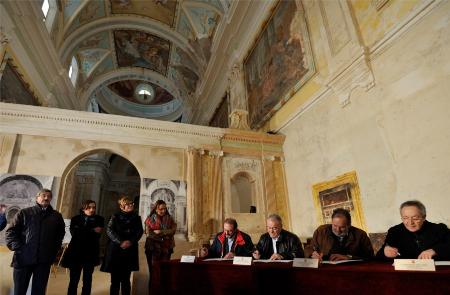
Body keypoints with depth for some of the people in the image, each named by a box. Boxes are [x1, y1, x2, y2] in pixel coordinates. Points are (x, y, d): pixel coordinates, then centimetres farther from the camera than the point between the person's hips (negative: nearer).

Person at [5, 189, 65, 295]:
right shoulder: (24, 213, 6)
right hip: (23, 258, -1)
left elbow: (60, 234, 15)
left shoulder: (56, 216, 10)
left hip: (44, 260, 1)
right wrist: (17, 247, -8)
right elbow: (11, 232, 3)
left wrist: (54, 250, 5)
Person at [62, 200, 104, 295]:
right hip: (76, 252, 0)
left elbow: (97, 236, -7)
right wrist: (92, 231, -13)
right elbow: (74, 233, -10)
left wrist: (82, 232, -13)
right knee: (74, 279, 4)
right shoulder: (76, 219, 5)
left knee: (87, 280, 6)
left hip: (91, 253, 0)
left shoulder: (99, 219, 4)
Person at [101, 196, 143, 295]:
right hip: (115, 250, -2)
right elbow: (109, 230, -6)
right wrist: (120, 242, -16)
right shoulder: (115, 216, 4)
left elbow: (140, 231, 4)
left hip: (130, 251, 2)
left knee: (126, 279, 5)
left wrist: (131, 241, -12)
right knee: (115, 279, 0)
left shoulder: (136, 217, 11)